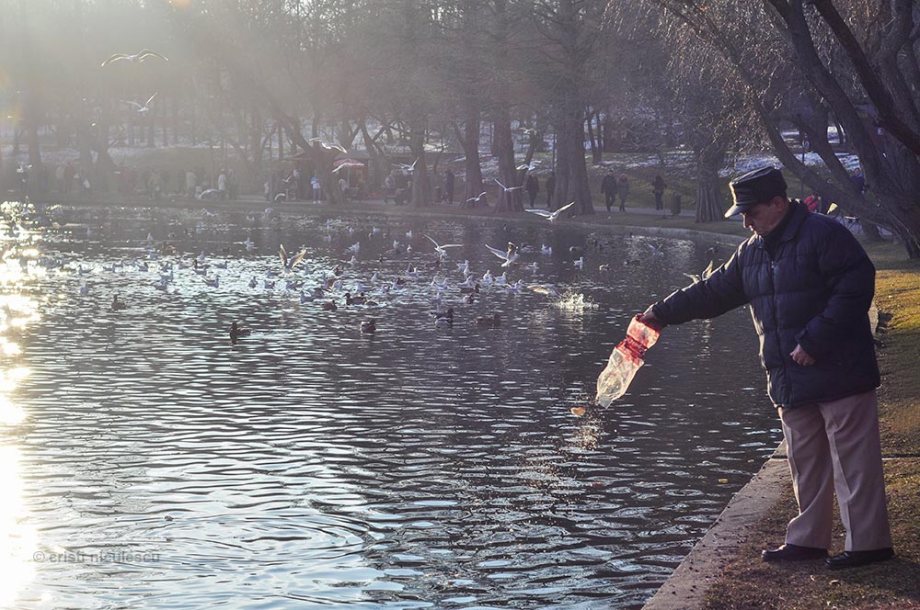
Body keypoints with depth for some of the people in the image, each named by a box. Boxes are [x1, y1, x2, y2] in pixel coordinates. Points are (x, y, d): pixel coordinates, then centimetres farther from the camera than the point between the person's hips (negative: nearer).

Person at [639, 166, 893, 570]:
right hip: (790, 381, 8)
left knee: (853, 460, -4)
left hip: (839, 371, -8)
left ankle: (868, 541, 1)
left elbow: (855, 288, -18)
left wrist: (814, 341, -19)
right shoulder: (752, 252, 15)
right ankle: (808, 539, 20)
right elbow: (715, 292, 24)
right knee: (805, 463, 13)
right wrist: (663, 312, 23)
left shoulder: (824, 235, -11)